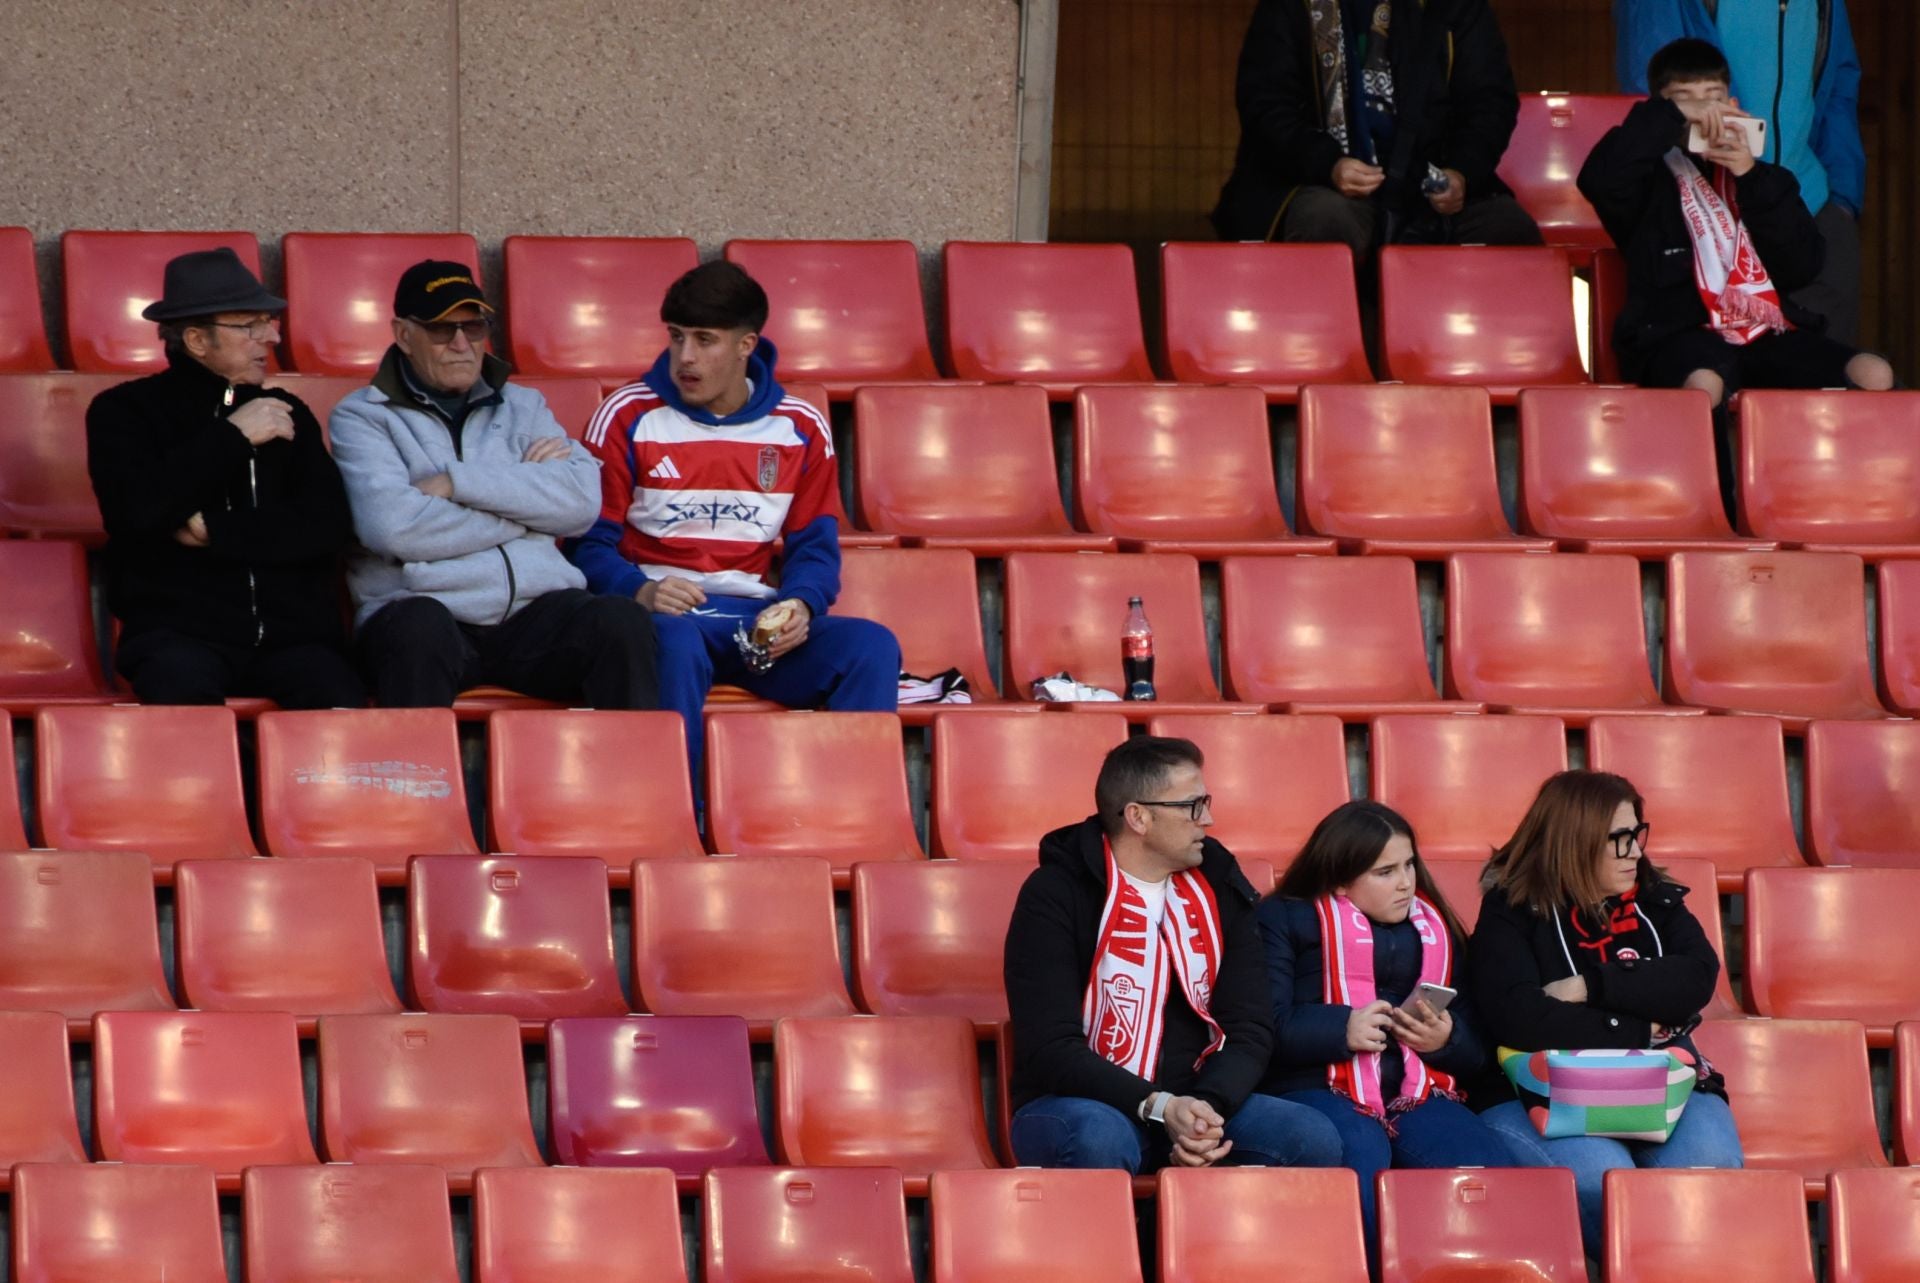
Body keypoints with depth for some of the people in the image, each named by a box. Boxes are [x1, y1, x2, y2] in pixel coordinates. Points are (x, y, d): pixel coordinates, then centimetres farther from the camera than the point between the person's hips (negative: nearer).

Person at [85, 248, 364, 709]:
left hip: (289, 630, 3)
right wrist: (232, 438, -6)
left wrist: (214, 531, -5)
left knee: (341, 705, -29)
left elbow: (330, 526, 5)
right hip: (178, 630, -3)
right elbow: (136, 510, -11)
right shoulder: (123, 412, 9)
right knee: (183, 686, -38)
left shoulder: (286, 414, 20)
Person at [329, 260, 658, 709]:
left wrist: (457, 482, -4)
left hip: (535, 612, 3)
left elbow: (582, 500, 4)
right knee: (418, 629, -38)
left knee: (622, 622, -27)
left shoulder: (523, 407, 23)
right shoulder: (362, 416, 11)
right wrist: (523, 498, 2)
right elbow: (390, 526, -9)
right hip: (428, 610, -3)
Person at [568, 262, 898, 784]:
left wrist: (800, 605, -9)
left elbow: (815, 544, 15)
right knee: (675, 642, -40)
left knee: (872, 647, -24)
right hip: (666, 612, -3)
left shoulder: (800, 428, 12)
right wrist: (639, 591, -19)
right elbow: (589, 543, 2)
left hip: (759, 619, 3)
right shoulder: (629, 417, 4)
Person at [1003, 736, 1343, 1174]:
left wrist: (1208, 1108, -20)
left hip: (1193, 1103, 5)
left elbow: (1249, 1031, 2)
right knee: (1100, 1139, -40)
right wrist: (1157, 1108, -28)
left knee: (1314, 1139, -20)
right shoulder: (1055, 896, -10)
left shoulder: (1220, 890, 6)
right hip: (1078, 1103, -5)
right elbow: (1050, 1049, -17)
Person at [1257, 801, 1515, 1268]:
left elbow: (1478, 1051, 22)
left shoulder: (1435, 929, 24)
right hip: (1318, 1089, -4)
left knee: (1494, 1168, -28)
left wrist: (1447, 1040, -2)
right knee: (1361, 1159, -39)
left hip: (1417, 1093, 4)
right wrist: (1342, 1029, -17)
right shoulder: (1286, 919, 10)